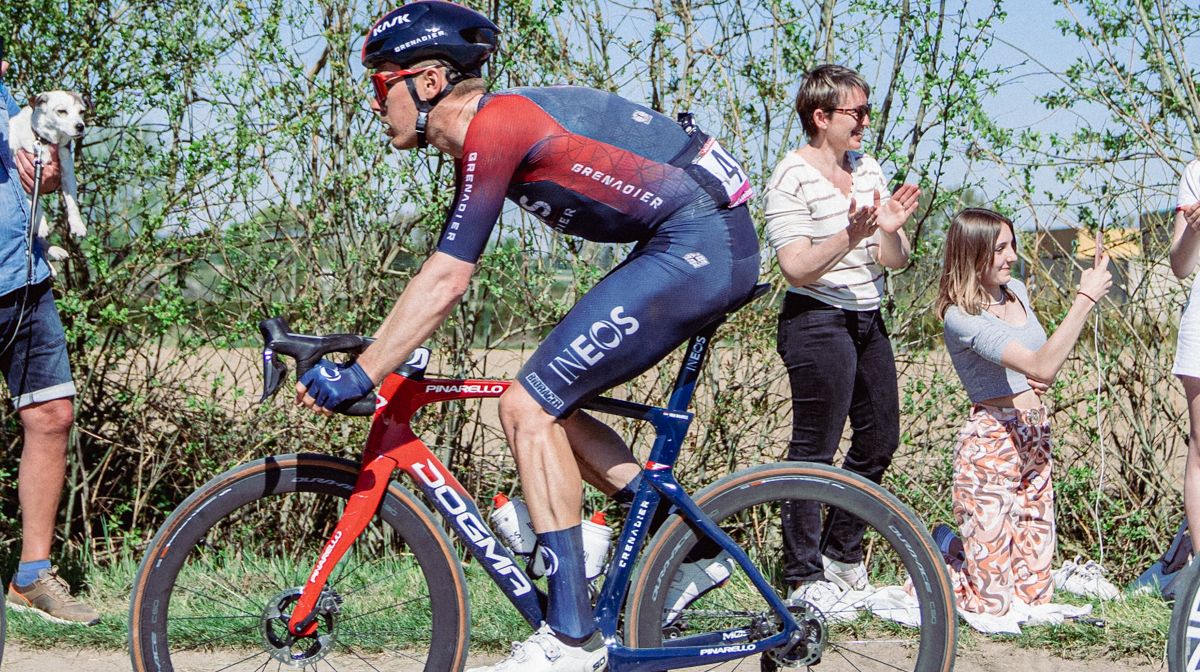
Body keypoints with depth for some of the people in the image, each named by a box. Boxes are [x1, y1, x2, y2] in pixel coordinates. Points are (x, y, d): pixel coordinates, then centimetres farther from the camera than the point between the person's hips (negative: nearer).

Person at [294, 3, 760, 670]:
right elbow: (440, 280, 21)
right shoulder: (495, 127, 16)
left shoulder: (493, 127, -15)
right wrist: (367, 360, 19)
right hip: (717, 250, 10)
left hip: (698, 244, -10)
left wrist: (356, 377, -12)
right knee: (550, 406, 12)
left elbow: (443, 285, -17)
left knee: (529, 407, -10)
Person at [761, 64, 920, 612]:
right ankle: (805, 577, 5)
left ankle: (841, 553, 31)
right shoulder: (792, 177, -13)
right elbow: (795, 267, -18)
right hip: (817, 323, -8)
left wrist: (890, 231, -14)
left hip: (867, 321, 8)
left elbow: (894, 261, 8)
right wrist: (849, 238, -32)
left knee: (880, 439, 14)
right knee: (814, 451, -4)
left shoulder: (868, 170, 9)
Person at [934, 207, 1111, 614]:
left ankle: (954, 554, 32)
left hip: (1036, 438, 8)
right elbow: (1042, 367, -29)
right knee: (995, 600, -6)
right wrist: (1086, 299, -29)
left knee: (1035, 590, 8)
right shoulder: (961, 317, -17)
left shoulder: (1016, 291, 9)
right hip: (992, 443, -8)